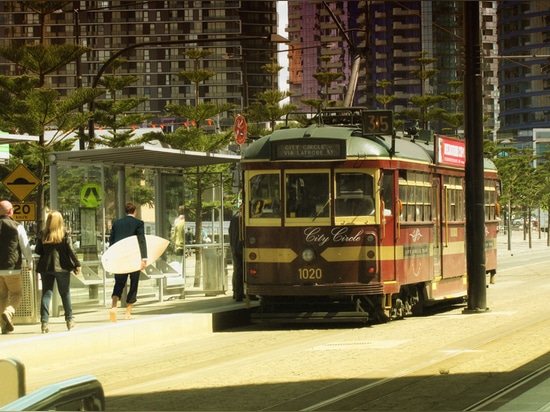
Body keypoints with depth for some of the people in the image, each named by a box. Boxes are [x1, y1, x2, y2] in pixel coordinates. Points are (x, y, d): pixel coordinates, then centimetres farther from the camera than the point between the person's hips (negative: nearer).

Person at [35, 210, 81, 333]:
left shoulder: (43, 234, 1)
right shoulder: (64, 234, -6)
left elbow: (37, 251, 4)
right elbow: (70, 251, -8)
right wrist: (77, 264, 0)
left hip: (45, 267, 2)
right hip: (62, 267, -1)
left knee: (46, 294, 3)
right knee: (65, 294, 10)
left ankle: (44, 321, -6)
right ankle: (69, 320, 16)